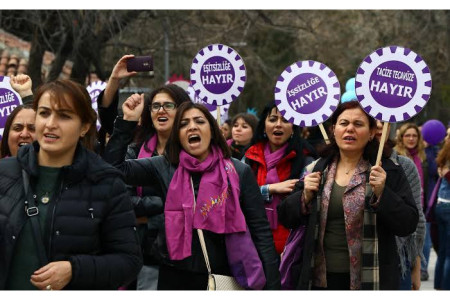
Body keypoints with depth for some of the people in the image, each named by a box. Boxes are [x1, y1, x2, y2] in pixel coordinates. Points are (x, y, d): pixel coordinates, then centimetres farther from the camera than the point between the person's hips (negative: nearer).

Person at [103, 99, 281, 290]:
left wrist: (273, 286, -6)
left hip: (224, 277, -1)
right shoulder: (164, 168, 1)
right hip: (175, 276, 1)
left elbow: (260, 230, -2)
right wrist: (128, 121, -10)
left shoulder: (239, 172, -2)